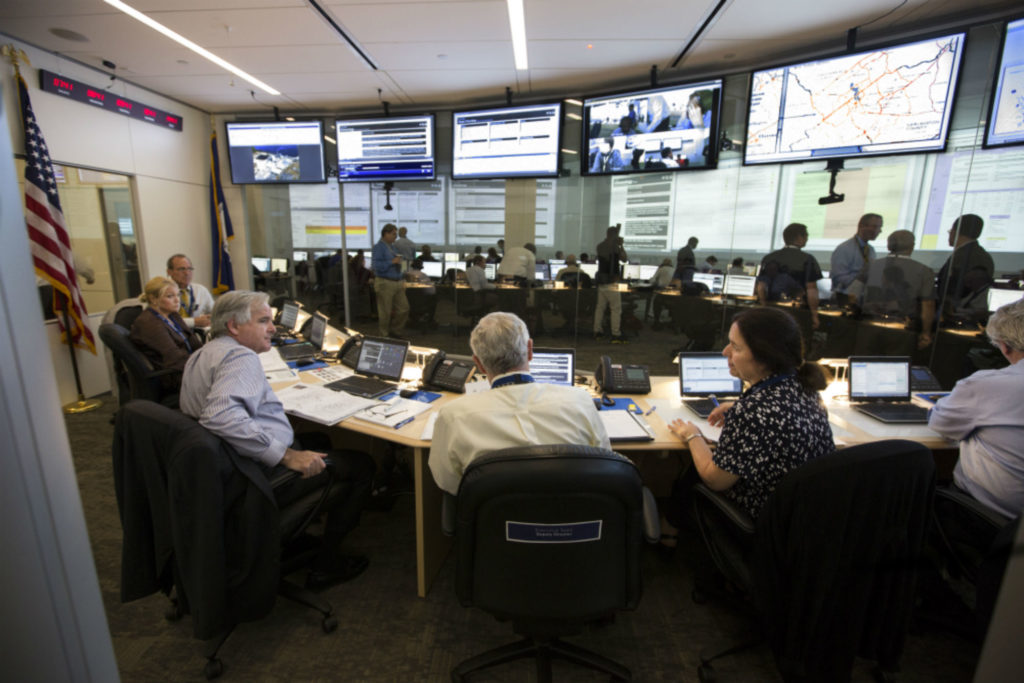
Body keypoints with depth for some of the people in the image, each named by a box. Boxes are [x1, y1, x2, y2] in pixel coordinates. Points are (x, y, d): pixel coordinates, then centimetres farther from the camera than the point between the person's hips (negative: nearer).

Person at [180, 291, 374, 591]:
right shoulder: (241, 357, -21)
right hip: (265, 476, -11)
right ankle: (325, 565, 10)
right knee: (362, 465, -1)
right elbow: (221, 416, -38)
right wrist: (287, 456, -34)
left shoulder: (200, 356, 12)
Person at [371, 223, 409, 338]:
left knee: (404, 308, 8)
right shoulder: (379, 247, -10)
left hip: (397, 282, 8)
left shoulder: (391, 246, 16)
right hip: (385, 283, -8)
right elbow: (377, 266, -20)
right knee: (385, 312, 1)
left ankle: (395, 330, 25)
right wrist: (392, 262, -22)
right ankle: (384, 336, 15)